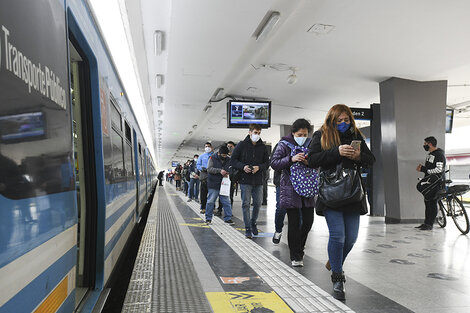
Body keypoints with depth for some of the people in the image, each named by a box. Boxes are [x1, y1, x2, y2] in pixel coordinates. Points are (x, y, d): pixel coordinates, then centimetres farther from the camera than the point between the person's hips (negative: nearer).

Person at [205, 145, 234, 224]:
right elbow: (209, 169, -11)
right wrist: (220, 171, -21)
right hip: (213, 184, -3)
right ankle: (208, 218, 15)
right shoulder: (212, 158, -2)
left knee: (226, 202, 4)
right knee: (210, 201, 3)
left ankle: (228, 218, 13)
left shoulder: (229, 160, 8)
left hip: (224, 185, 3)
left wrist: (229, 173, -7)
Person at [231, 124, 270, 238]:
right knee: (246, 204, -1)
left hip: (258, 180, 3)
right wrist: (243, 166, -15)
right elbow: (233, 160, 1)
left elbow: (267, 162, 9)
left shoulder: (263, 147, 9)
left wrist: (259, 167, -11)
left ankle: (253, 222, 31)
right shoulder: (242, 145, 1)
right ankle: (248, 228, 7)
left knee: (258, 203, 8)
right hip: (245, 179, -3)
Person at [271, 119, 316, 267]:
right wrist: (291, 159, -23)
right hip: (290, 189, -4)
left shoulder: (310, 144, 9)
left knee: (308, 220, 5)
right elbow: (274, 163, -10)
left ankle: (299, 247, 32)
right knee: (294, 223, -3)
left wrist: (310, 162, -11)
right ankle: (295, 256, 10)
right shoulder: (284, 144, -3)